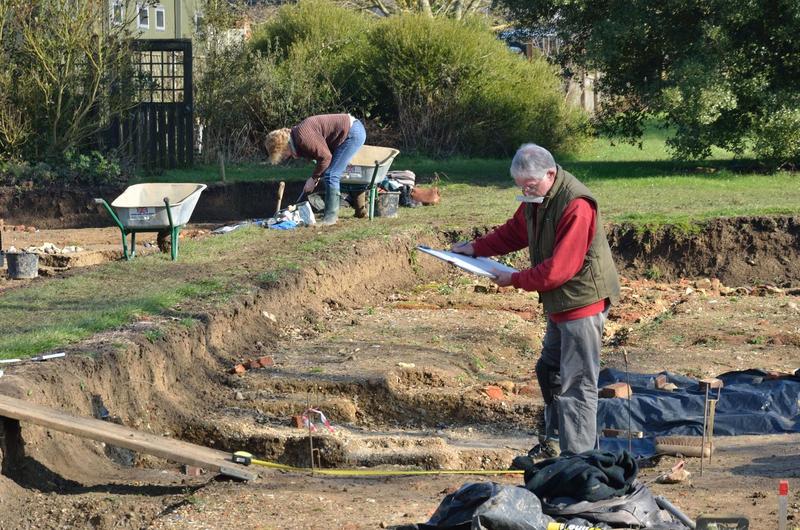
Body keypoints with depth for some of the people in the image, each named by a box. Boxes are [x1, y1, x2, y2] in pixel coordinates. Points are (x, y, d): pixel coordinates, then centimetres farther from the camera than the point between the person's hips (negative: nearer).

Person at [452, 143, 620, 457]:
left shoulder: (575, 206, -26)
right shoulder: (536, 198, 6)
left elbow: (559, 269, -27)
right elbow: (514, 232, 20)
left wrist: (515, 280, -18)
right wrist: (476, 248, 6)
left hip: (583, 300, -10)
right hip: (560, 302, 10)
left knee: (576, 383, -10)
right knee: (549, 371, 20)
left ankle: (578, 456, -8)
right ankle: (555, 440, 33)